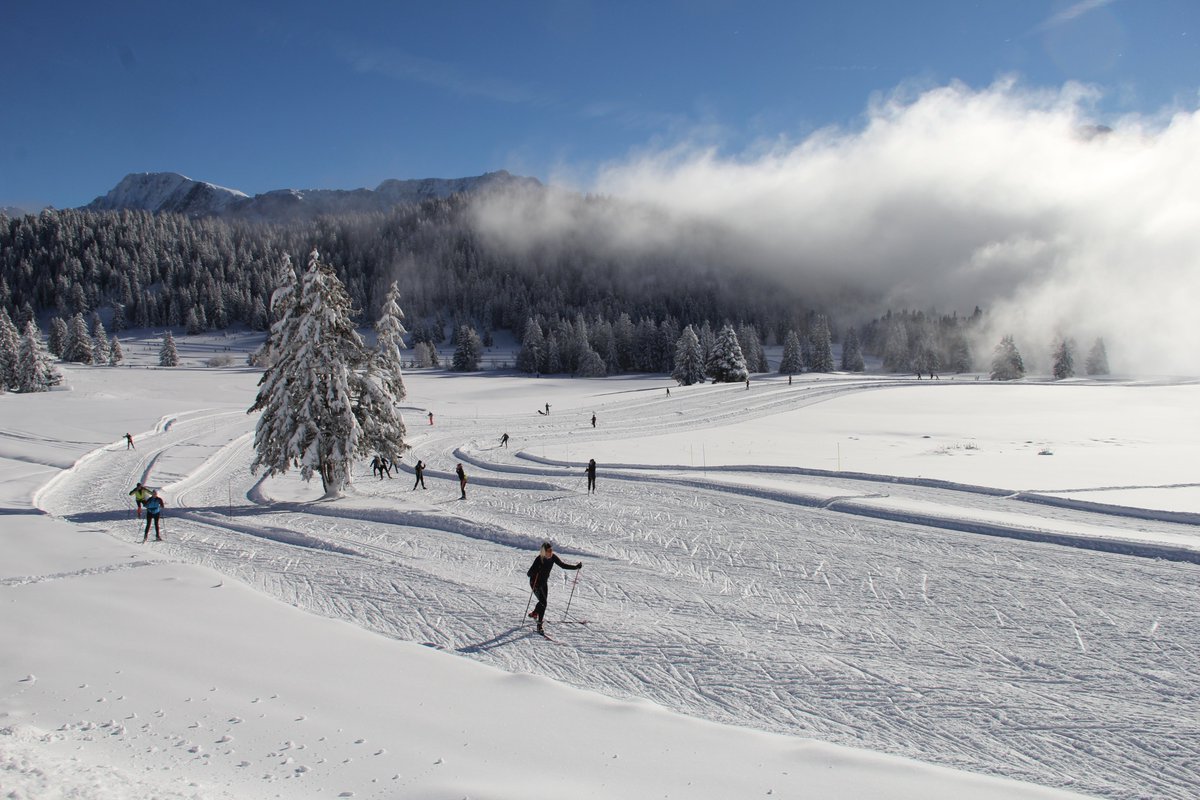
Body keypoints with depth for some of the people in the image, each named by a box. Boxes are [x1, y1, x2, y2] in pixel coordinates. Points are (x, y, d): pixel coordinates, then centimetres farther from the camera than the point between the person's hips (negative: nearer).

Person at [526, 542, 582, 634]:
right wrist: (535, 570, -55)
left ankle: (534, 614, 51)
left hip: (544, 582, 7)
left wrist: (576, 567, -11)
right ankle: (539, 626, -10)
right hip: (535, 583, -7)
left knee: (543, 601, 21)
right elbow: (529, 574, -33)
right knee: (543, 603, -17)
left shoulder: (553, 557, -14)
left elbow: (563, 565, -3)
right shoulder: (539, 559, -30)